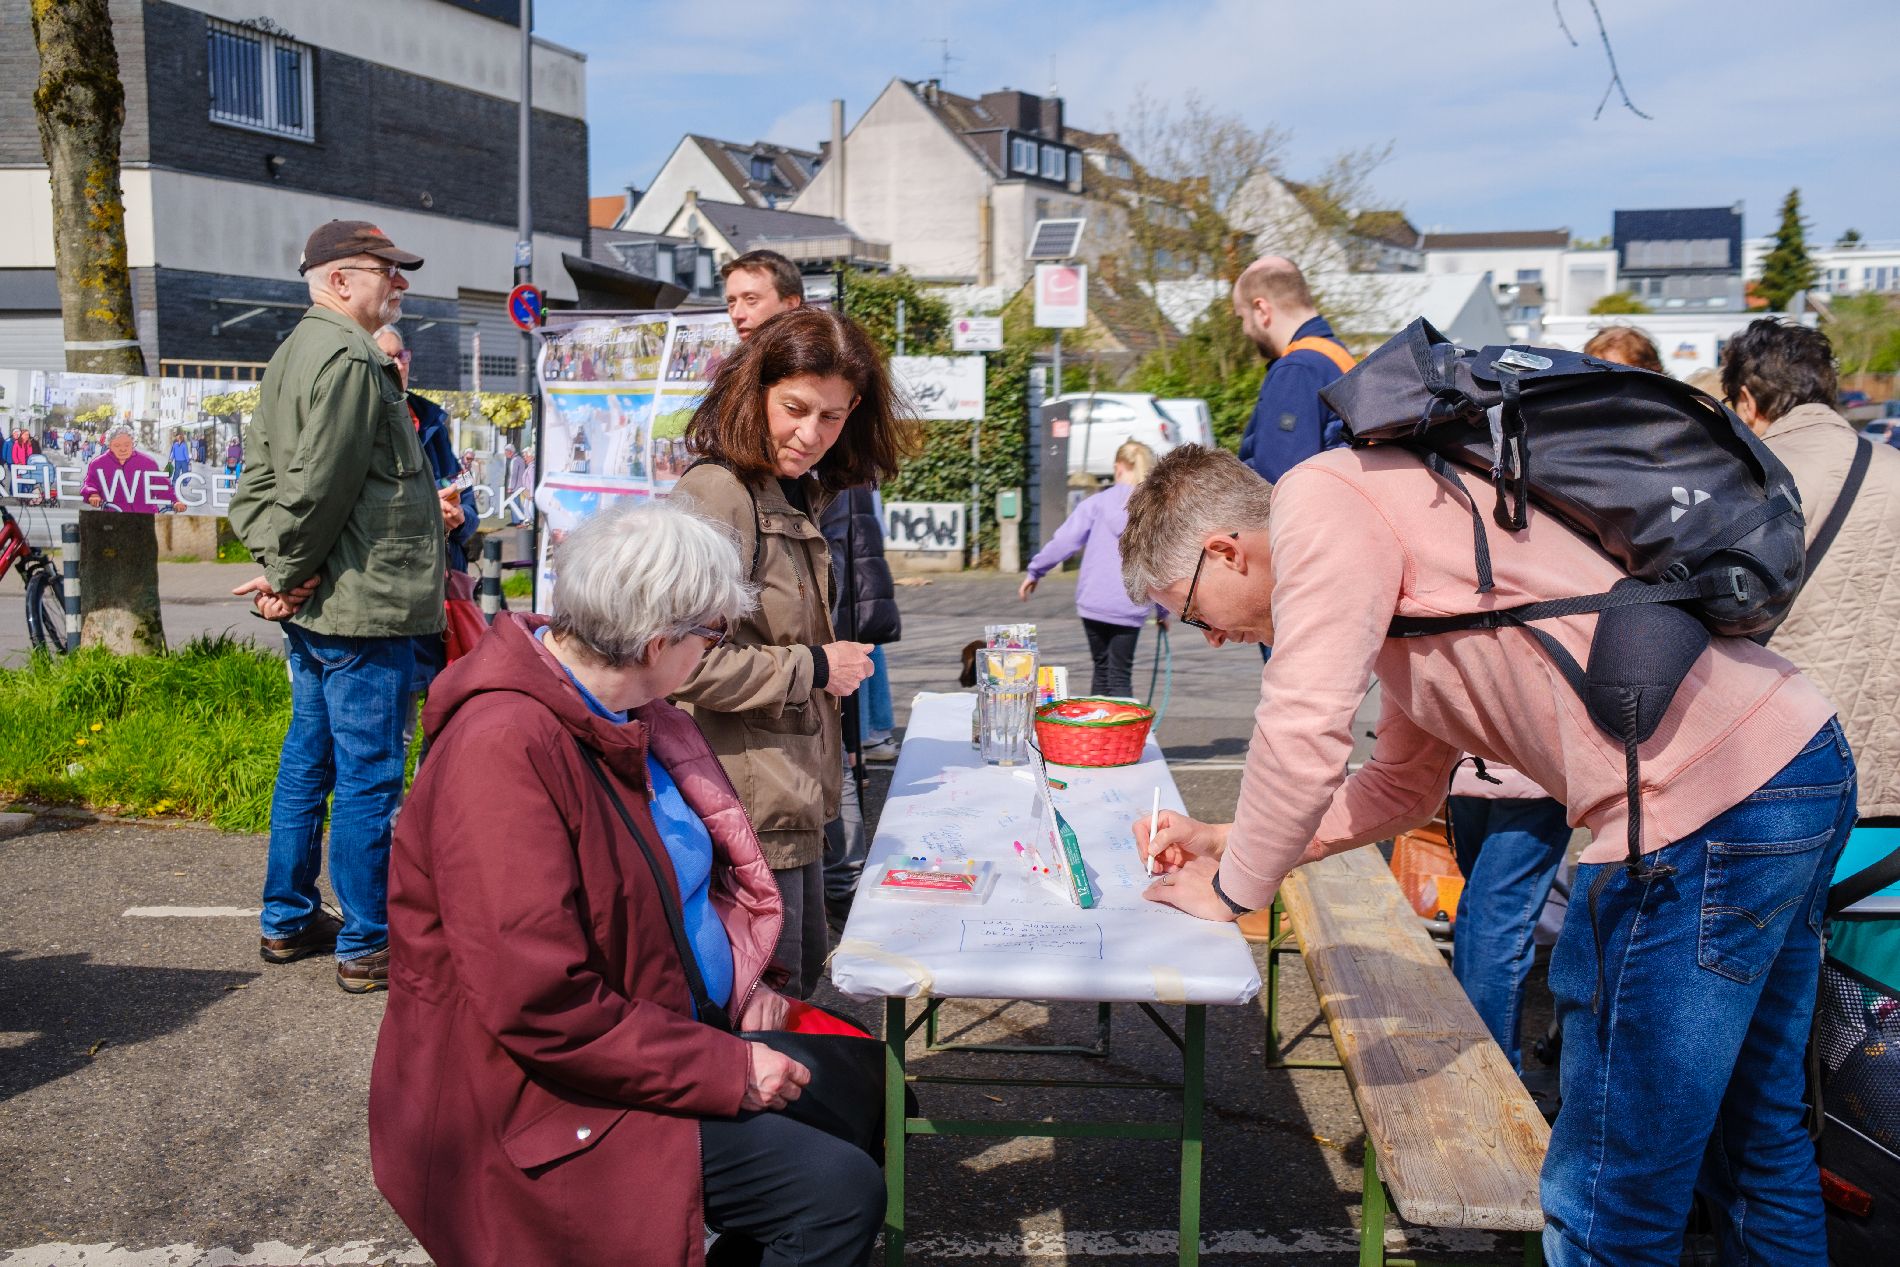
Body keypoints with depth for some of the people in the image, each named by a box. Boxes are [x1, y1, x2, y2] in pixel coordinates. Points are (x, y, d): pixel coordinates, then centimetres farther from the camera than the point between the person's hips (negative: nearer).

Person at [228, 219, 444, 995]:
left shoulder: (295, 352, 18)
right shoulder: (349, 357, -15)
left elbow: (257, 481, 16)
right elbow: (317, 485, -23)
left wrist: (276, 563, 4)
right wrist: (290, 573, -10)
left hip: (314, 611, 10)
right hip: (361, 608, -10)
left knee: (308, 759, 18)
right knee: (368, 776, -3)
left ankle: (287, 921, 29)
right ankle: (366, 946, 6)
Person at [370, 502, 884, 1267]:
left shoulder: (623, 713, 3)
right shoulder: (506, 749, -26)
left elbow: (688, 868, 20)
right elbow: (542, 1009, -30)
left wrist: (740, 972, 3)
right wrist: (729, 1071, -23)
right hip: (547, 1103, -9)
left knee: (857, 1082, 14)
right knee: (841, 1194, -17)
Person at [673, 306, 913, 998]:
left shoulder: (798, 497, 14)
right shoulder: (717, 493, -18)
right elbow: (686, 662, -26)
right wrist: (815, 667, -15)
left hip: (795, 797, 10)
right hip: (751, 809, -10)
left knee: (802, 978, 22)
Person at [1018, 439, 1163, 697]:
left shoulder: (1098, 502, 0)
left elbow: (1065, 540, -6)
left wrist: (1035, 572, 4)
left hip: (1093, 602, 1)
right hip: (1130, 607, 0)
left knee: (1101, 671, 16)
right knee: (1120, 676, 4)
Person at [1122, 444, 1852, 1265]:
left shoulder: (1319, 497, -8)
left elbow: (1303, 736, -17)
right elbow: (1404, 786, 26)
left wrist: (1231, 889, 0)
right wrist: (1228, 842, 20)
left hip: (1709, 801, -11)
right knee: (1754, 1149, 26)